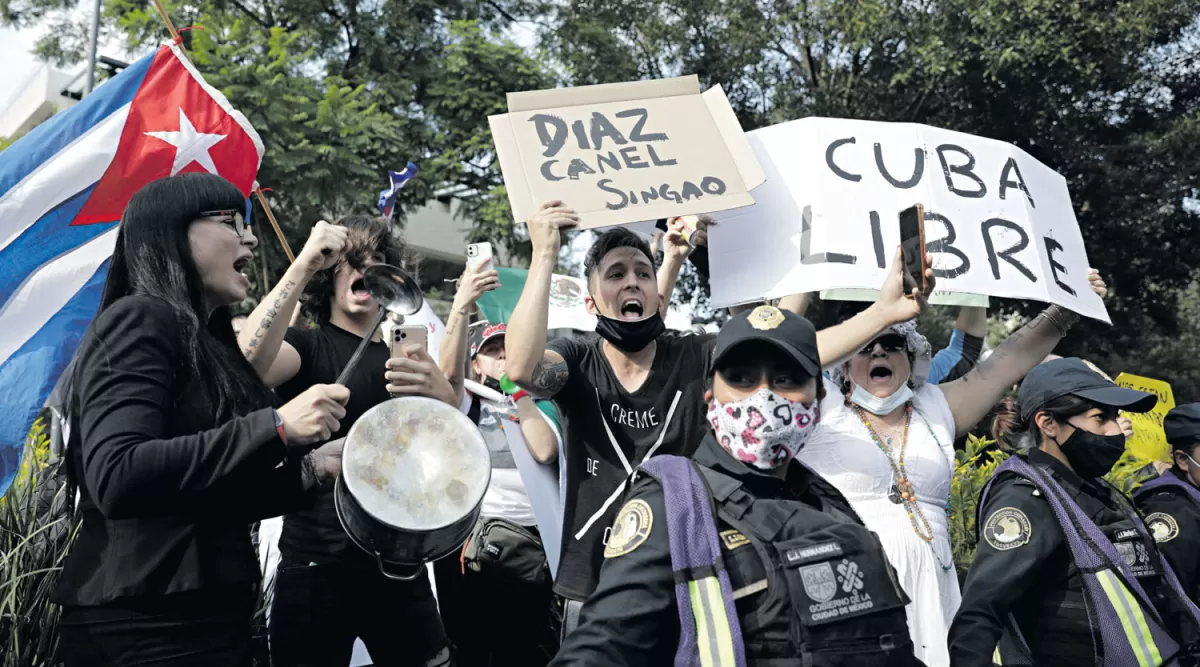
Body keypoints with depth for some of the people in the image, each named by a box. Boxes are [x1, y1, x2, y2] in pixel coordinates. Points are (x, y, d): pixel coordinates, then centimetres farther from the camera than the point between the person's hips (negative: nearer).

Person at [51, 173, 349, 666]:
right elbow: (116, 478, -26)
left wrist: (312, 469, 3)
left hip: (207, 614, 9)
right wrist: (276, 427, -27)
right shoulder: (141, 319, -11)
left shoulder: (208, 342, 14)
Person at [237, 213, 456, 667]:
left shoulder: (406, 357, 13)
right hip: (316, 567, -4)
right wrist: (305, 263, -26)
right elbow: (247, 362, -25)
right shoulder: (308, 347, -2)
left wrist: (442, 394, -18)